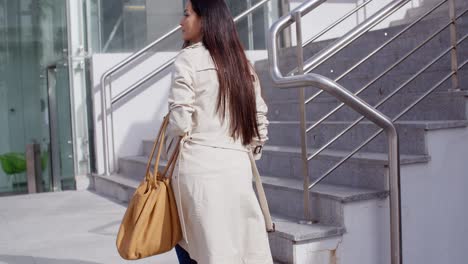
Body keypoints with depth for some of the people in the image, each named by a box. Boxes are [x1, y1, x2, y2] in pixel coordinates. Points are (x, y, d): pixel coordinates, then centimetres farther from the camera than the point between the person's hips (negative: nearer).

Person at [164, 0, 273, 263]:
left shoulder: (189, 58, -5)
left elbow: (180, 121, -10)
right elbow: (260, 118, 14)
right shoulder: (242, 61, 14)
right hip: (238, 166, 6)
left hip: (199, 165, -6)